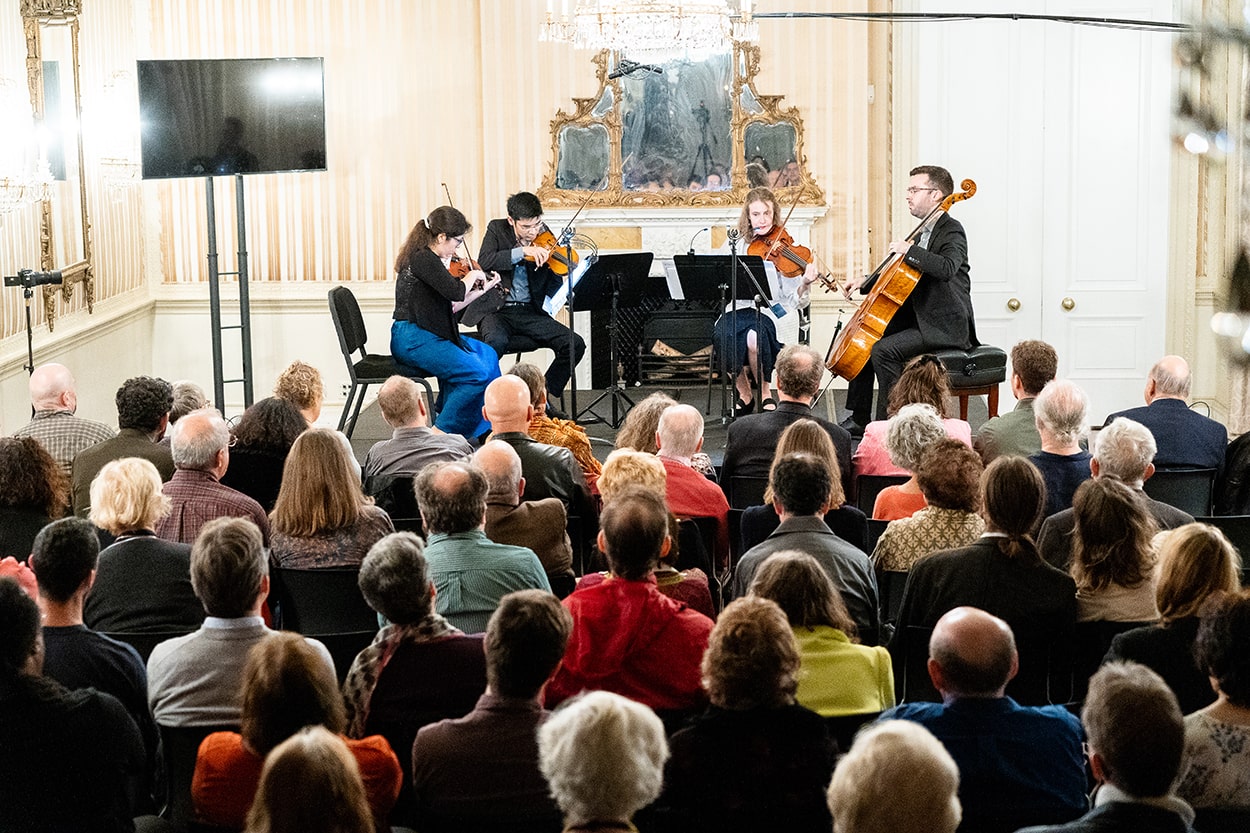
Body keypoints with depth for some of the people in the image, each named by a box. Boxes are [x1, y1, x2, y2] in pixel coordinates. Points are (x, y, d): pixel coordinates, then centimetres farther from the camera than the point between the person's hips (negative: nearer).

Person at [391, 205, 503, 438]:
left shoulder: (427, 258, 14)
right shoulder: (424, 259, -17)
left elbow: (449, 306, 17)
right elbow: (456, 292, -29)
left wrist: (480, 290, 16)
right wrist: (472, 275, -9)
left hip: (426, 335, 11)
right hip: (412, 339, -11)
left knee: (488, 355, 15)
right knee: (478, 373, -16)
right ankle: (442, 433, -6)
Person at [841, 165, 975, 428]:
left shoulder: (951, 231, -12)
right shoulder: (924, 232, 17)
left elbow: (946, 268, -34)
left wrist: (908, 250, -28)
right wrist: (865, 282, 13)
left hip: (944, 325, -10)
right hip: (918, 318, 10)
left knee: (884, 350, -27)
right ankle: (859, 419, 9)